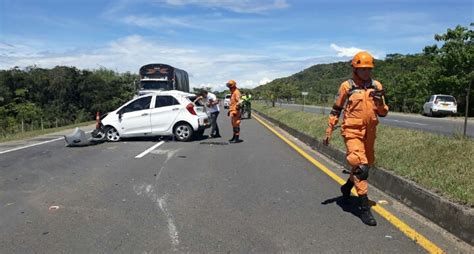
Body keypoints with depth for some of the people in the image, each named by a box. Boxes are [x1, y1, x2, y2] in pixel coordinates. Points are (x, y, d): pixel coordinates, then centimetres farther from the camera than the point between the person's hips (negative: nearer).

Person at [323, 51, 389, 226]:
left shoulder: (376, 86, 6)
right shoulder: (347, 86, -4)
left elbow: (383, 113, 9)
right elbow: (336, 110, 3)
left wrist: (380, 100, -11)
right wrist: (329, 131, 2)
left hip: (369, 133, 5)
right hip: (352, 131, -5)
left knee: (366, 165, 18)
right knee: (360, 166, -15)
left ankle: (347, 187, 44)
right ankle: (364, 207, -6)